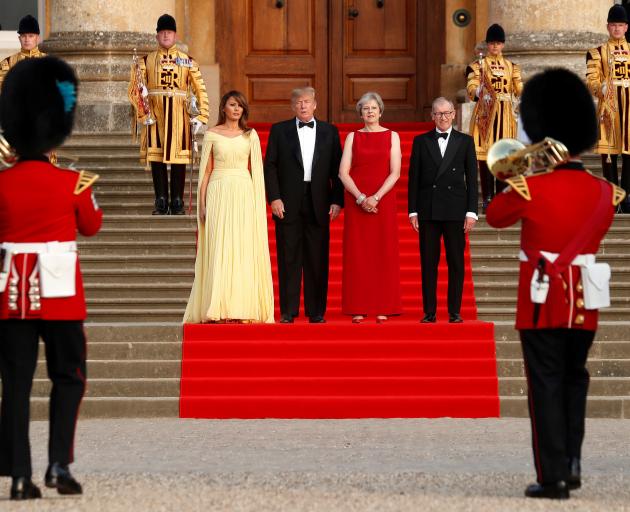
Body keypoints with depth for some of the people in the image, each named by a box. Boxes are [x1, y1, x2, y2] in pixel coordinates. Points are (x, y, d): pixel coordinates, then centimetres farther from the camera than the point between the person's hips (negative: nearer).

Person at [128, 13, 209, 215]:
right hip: (155, 114, 0)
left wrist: (200, 116, -6)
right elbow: (135, 89, 1)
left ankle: (177, 203, 6)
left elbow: (200, 90, 4)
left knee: (179, 160, 0)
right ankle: (161, 203, 5)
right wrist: (142, 112, -18)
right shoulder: (146, 61, 8)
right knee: (156, 158, -1)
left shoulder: (188, 61, 8)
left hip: (179, 115, 0)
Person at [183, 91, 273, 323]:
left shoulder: (250, 135, 10)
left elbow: (256, 170, 8)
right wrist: (202, 204, 0)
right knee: (219, 251, -5)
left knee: (244, 250, -2)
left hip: (244, 194, 1)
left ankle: (243, 308, 1)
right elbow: (206, 171, 7)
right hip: (219, 194, -1)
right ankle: (218, 309, -5)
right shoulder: (212, 135, 7)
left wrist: (258, 204, 0)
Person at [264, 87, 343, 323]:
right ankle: (288, 311, 4)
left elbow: (337, 169, 8)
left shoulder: (329, 132, 11)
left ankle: (316, 312, 7)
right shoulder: (279, 131, 8)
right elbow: (270, 166, 3)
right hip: (288, 203, -1)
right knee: (289, 259, 0)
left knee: (318, 259, 1)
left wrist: (337, 200, -1)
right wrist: (274, 198, -7)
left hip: (318, 204, 1)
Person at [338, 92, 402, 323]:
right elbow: (343, 172, 1)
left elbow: (395, 173, -2)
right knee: (357, 253, -2)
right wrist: (361, 198, -11)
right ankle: (358, 309, -1)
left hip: (383, 199, -1)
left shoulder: (392, 136, 6)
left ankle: (383, 308, 0)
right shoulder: (352, 137, 9)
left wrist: (376, 197, -13)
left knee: (384, 252, -2)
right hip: (356, 201, 1)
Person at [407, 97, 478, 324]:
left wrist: (471, 212, -2)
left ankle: (454, 312, 5)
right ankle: (429, 312, 5)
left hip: (455, 211, 0)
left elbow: (471, 179, 5)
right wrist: (413, 211, 0)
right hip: (428, 210, 1)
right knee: (428, 263, 2)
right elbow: (414, 178, 6)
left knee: (456, 263, 1)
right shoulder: (421, 141, 8)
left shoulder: (465, 141, 7)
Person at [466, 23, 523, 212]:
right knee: (485, 156, -6)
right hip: (485, 115, -3)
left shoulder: (512, 67, 14)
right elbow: (471, 90, -9)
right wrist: (478, 92, -31)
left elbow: (520, 90, 5)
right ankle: (487, 198, -3)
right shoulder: (477, 66, 3)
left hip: (506, 116, 3)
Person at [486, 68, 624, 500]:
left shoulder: (531, 188, -14)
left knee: (547, 386, 2)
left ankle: (553, 476, 0)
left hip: (543, 302, -4)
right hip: (585, 303, 4)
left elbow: (495, 216, 3)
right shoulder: (606, 193, -2)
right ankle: (572, 460, 13)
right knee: (574, 379, 21)